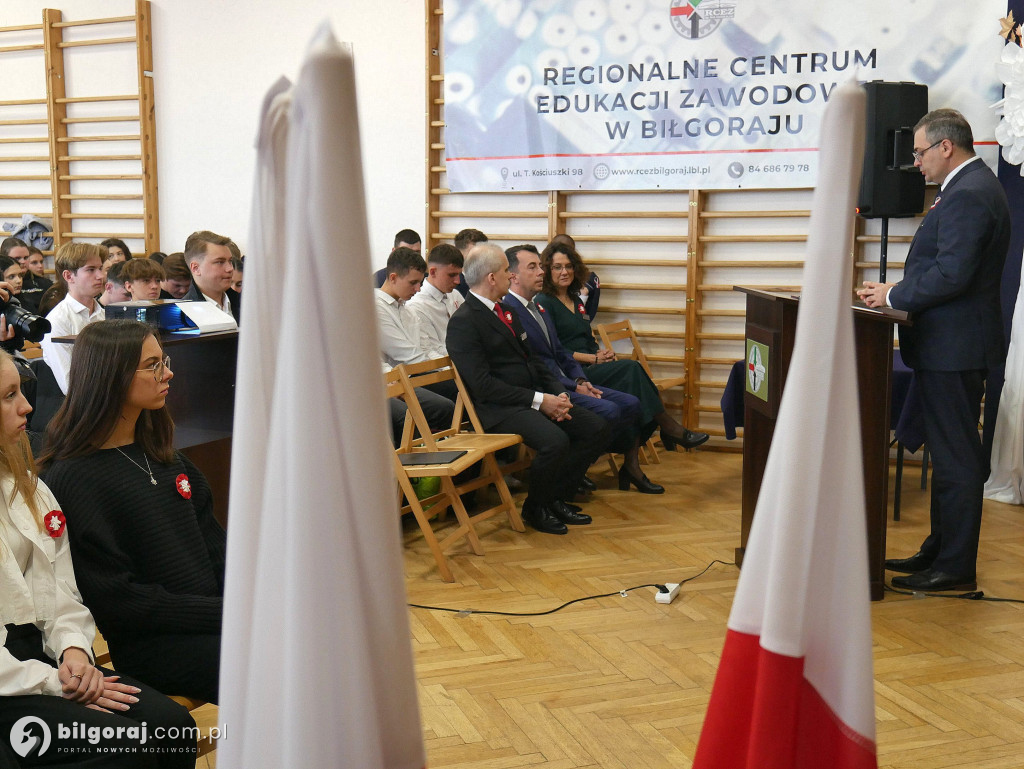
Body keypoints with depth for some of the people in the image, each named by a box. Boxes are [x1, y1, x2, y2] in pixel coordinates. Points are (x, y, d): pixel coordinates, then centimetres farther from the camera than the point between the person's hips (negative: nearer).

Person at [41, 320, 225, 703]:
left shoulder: (160, 453, 15)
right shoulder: (71, 479, -9)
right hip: (147, 646, -7)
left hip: (210, 616, 7)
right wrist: (227, 614, -15)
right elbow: (117, 601, -13)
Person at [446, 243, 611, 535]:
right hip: (500, 408, -9)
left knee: (598, 430, -4)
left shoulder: (505, 311, 18)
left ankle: (557, 497, 10)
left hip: (535, 398, 9)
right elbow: (482, 385, -18)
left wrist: (558, 393, 2)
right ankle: (535, 508, -4)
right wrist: (539, 400, -18)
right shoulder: (463, 322, -11)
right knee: (555, 442, -32)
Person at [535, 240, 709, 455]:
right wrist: (594, 358, -11)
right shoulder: (544, 303, -3)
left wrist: (602, 353, 1)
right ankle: (668, 427, -16)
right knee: (630, 368, -23)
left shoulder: (576, 300, 21)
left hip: (589, 367, 7)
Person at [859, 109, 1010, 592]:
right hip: (950, 345, 11)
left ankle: (956, 569, 6)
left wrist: (894, 295, -13)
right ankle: (940, 551, 28)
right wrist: (898, 291, 8)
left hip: (953, 348, -11)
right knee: (949, 454, 17)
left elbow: (951, 275, -25)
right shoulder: (971, 186, 16)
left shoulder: (968, 195, -17)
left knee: (956, 458, -3)